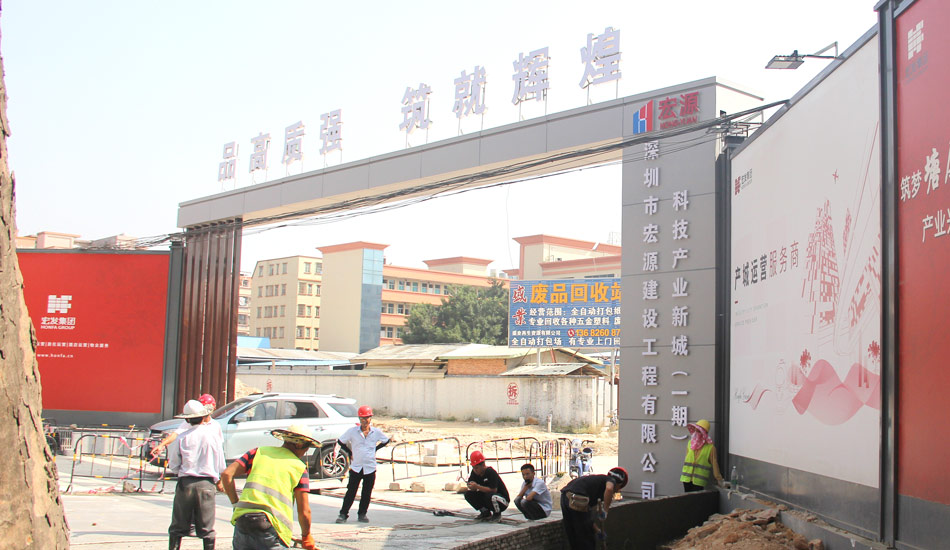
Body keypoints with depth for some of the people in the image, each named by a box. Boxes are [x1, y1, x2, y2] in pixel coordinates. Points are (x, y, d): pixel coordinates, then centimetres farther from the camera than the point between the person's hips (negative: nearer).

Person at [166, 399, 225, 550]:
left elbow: (173, 466, 6)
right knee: (207, 527, 6)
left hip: (185, 483, 0)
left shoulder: (182, 437, -2)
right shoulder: (213, 434, -1)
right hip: (207, 484, 0)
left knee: (178, 526, 10)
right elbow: (221, 465, 6)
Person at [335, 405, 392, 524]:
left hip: (370, 468, 1)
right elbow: (341, 442, 9)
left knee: (367, 494, 6)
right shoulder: (352, 431, -3)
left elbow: (386, 441, 18)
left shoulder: (376, 432, 1)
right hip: (356, 467, -1)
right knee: (351, 492, -1)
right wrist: (350, 453, 6)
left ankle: (362, 514, 18)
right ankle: (343, 514, 7)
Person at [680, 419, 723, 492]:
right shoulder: (690, 443, 8)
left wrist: (718, 479, 3)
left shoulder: (710, 447, -5)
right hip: (687, 478, 4)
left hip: (699, 481, -4)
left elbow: (714, 464, -2)